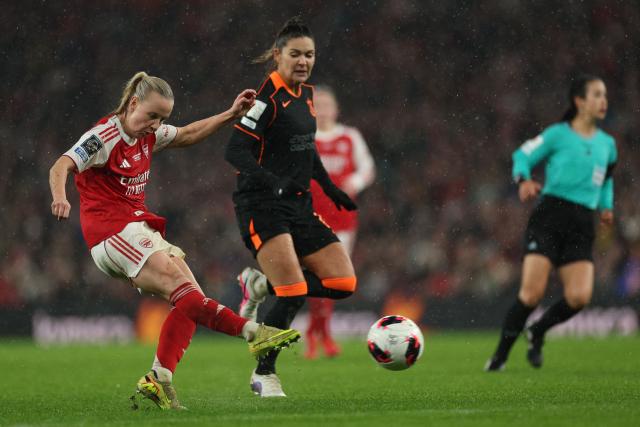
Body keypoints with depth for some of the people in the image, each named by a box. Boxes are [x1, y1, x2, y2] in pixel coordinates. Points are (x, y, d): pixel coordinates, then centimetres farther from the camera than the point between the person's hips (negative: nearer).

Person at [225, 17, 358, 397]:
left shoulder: (306, 94, 12)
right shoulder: (268, 97, -13)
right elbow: (236, 152, -18)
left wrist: (330, 188, 23)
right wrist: (272, 181, -33)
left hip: (299, 206, 8)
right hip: (262, 206, -8)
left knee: (344, 283, -2)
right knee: (294, 295, -17)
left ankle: (261, 285, 15)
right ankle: (264, 375, 2)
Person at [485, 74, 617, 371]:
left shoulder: (607, 144, 16)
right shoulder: (558, 135, 1)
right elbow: (522, 156, 5)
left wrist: (606, 206, 16)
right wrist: (524, 180, -15)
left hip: (582, 227, 4)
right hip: (549, 216, -4)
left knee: (579, 296, -14)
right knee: (532, 292, -16)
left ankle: (538, 332, 15)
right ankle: (501, 353, 2)